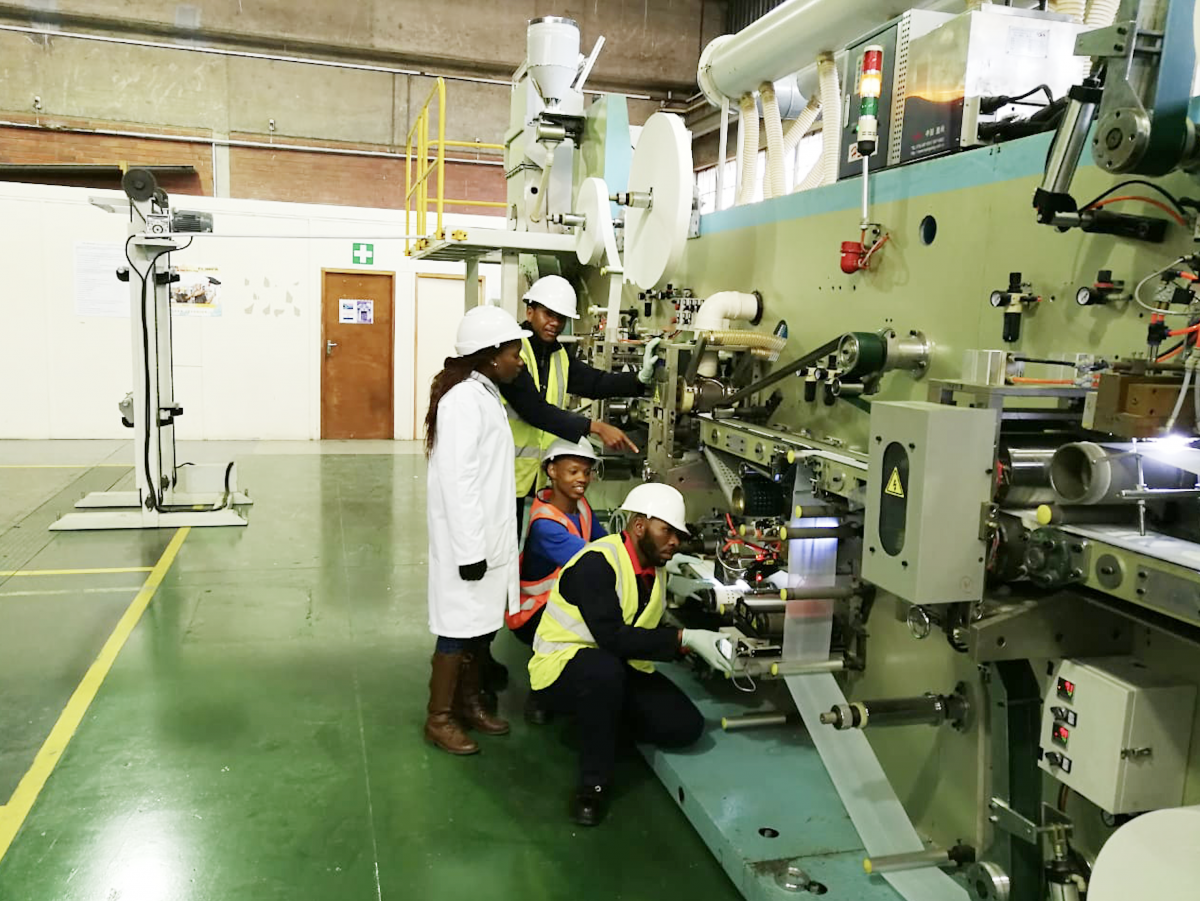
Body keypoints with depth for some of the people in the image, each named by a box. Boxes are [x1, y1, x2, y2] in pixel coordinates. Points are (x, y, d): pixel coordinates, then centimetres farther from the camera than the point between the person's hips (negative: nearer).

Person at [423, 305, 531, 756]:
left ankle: (468, 701, 32)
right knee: (461, 625, 1)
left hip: (489, 534, 9)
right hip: (469, 539, -9)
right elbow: (458, 480, -23)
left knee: (483, 622, 17)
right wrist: (470, 548, -23)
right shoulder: (464, 400, -19)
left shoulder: (485, 394, 11)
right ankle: (439, 717, 16)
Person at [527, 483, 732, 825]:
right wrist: (685, 639, -30)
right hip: (562, 667, -8)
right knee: (604, 668, -41)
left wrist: (705, 646, -11)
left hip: (620, 669, 8)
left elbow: (650, 632, 5)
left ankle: (602, 714, 16)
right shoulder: (597, 562, -22)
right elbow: (612, 637, -31)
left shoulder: (654, 567, 6)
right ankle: (593, 782, -21)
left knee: (685, 727, -10)